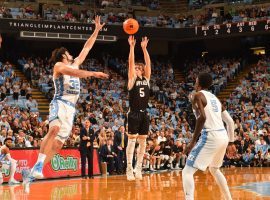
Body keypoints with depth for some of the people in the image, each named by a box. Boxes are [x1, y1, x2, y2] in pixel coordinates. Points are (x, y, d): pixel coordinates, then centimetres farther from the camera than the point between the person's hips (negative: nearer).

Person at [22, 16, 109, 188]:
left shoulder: (75, 64, 24)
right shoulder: (59, 65, 2)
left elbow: (87, 48, 28)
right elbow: (74, 73, -18)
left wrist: (97, 30, 27)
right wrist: (94, 73, -23)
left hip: (71, 108, 7)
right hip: (60, 103, -7)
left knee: (58, 144, -2)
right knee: (54, 130, -34)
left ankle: (31, 174, -3)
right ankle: (38, 166, -41)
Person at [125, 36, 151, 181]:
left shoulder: (146, 79, 11)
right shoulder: (132, 79, 0)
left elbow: (148, 63, 5)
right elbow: (131, 62, -9)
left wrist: (144, 48, 0)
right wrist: (132, 46, -14)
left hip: (144, 114, 5)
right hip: (134, 113, -5)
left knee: (143, 141, 6)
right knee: (132, 140, -5)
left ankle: (138, 168, 13)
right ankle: (129, 169, -4)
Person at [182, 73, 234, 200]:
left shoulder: (197, 95, -2)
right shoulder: (215, 98, 22)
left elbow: (202, 117, -18)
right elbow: (230, 121, 20)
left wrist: (193, 142, -16)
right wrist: (231, 140, 31)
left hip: (210, 137, -8)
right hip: (223, 136, 8)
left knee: (187, 172, -6)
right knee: (214, 170, 31)